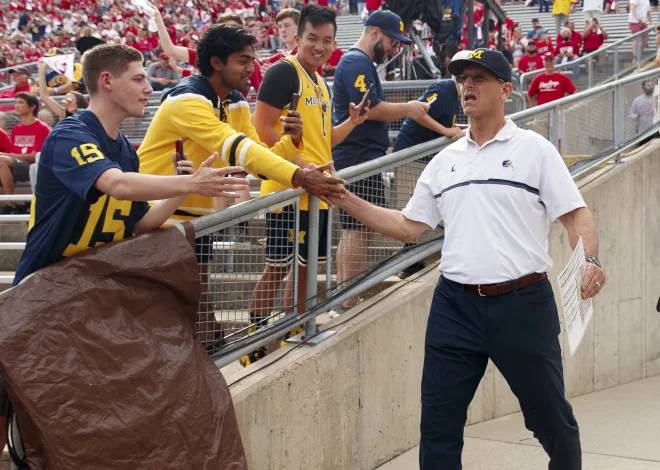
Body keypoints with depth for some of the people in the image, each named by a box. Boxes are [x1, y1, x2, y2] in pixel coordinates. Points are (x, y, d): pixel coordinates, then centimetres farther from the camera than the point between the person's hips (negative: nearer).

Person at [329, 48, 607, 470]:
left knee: (550, 416, 7)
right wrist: (346, 200, 7)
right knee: (438, 421, 2)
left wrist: (590, 261, -23)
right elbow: (410, 227, 15)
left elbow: (576, 214, -4)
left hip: (523, 303, -4)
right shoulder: (445, 161, 14)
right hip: (455, 304, 4)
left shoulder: (534, 149, 1)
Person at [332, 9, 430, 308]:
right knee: (358, 230, -10)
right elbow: (370, 108, -19)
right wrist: (407, 109, -8)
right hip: (360, 159, -11)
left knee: (351, 230, 14)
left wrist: (407, 110, 16)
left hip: (353, 159, 11)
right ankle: (349, 303, -9)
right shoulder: (358, 63, -12)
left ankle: (342, 300, 19)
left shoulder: (358, 62, 22)